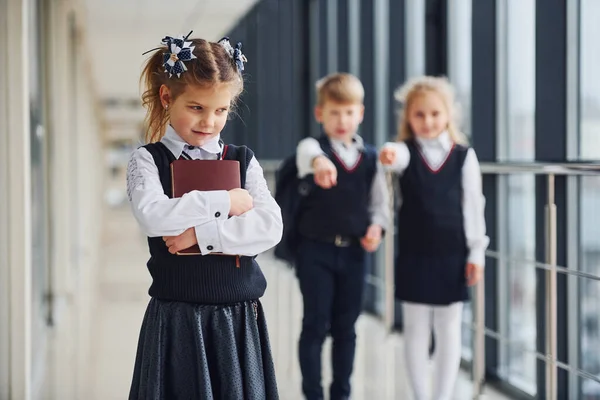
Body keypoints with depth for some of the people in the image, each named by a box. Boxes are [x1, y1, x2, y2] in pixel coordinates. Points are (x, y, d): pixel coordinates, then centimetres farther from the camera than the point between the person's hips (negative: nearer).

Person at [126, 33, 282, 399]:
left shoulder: (243, 160, 7)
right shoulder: (148, 161, 0)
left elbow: (270, 229, -7)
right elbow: (153, 217, -19)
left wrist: (200, 234, -15)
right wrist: (224, 201, -13)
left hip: (238, 316, 2)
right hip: (176, 318, -2)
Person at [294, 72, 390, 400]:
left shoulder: (370, 157, 6)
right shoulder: (312, 146, -7)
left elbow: (379, 201, 13)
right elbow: (307, 155, -33)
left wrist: (376, 226, -8)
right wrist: (319, 162, -57)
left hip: (354, 251, 3)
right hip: (316, 250, -3)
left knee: (345, 327, 11)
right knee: (315, 325, 1)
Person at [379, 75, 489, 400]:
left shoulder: (464, 155, -1)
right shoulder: (406, 151, -2)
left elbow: (473, 206, 1)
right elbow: (396, 157, -27)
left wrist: (476, 252, -2)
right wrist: (388, 155, -52)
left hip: (452, 254, 0)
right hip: (413, 254, 0)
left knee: (449, 330, 6)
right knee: (416, 328, 8)